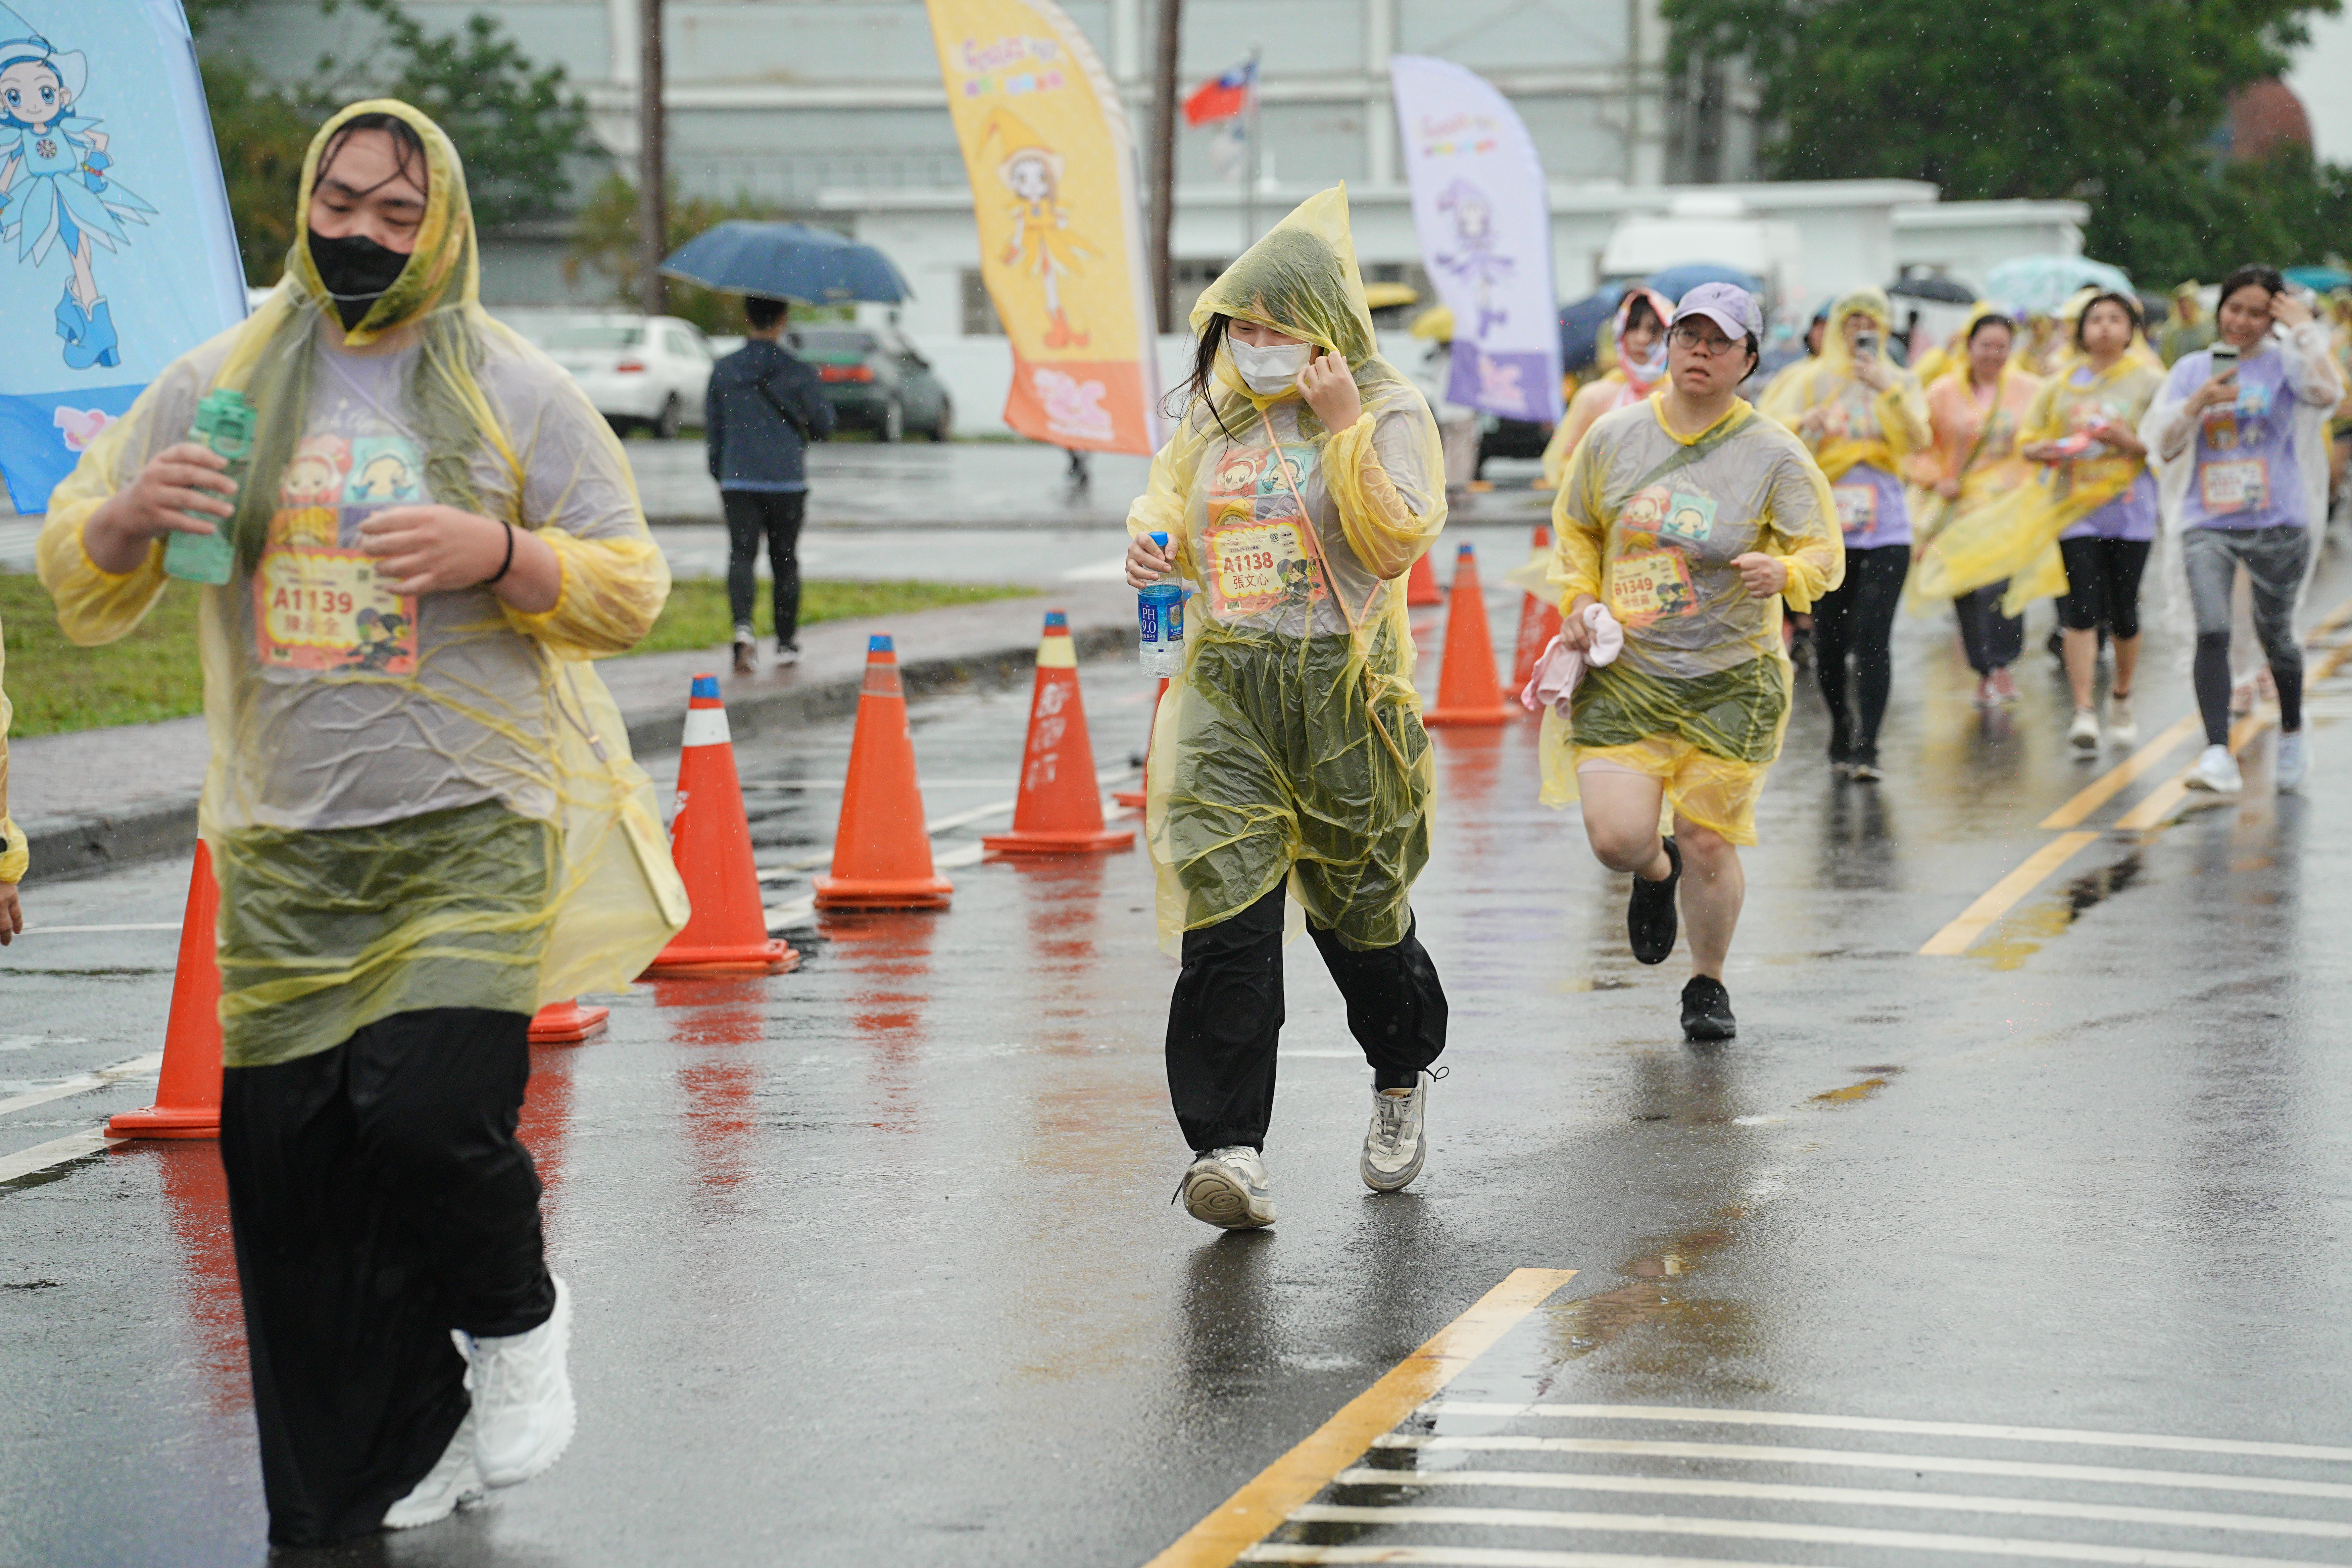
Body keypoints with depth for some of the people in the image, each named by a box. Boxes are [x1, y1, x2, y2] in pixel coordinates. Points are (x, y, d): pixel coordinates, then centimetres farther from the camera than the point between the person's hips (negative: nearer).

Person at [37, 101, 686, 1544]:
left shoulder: (515, 393, 2)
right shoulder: (217, 385, 8)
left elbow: (631, 590, 2)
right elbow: (80, 591, 9)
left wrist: (496, 553, -16)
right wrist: (130, 517, -14)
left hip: (473, 829, -3)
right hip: (285, 850, 3)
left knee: (427, 1110, -20)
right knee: (289, 1156, 2)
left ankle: (518, 1318, 11)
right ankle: (399, 1444, 19)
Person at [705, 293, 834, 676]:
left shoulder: (724, 371, 2)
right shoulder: (798, 372, -4)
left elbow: (712, 432, 7)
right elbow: (824, 425, 2)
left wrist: (720, 478, 19)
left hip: (738, 481, 0)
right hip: (787, 481, 0)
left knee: (741, 556, -3)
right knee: (785, 560, 11)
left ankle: (743, 625, -28)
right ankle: (787, 642, 18)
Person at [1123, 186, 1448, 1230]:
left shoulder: (1390, 413, -4)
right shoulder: (1214, 411, 11)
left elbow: (1398, 540, -16)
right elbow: (1169, 497, 26)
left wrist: (1345, 427, -21)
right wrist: (1154, 541, 4)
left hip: (1344, 687, -3)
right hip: (1226, 686, 3)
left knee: (1359, 903, 11)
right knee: (1224, 910, -11)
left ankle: (1403, 1075, 42)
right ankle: (1229, 1149, -14)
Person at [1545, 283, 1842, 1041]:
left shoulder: (1774, 454, -5)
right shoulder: (1613, 436, 2)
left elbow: (1825, 554, -4)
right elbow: (1575, 527, 17)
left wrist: (1785, 574, -26)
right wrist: (1578, 600, 1)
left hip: (1732, 680, -1)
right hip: (1624, 673, 1)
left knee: (1710, 845, -1)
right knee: (1616, 838, -11)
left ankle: (1708, 985, 26)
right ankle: (1657, 873, 29)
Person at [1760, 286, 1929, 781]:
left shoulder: (1899, 383, 12)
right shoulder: (1810, 380, 8)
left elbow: (1918, 439, -5)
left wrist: (1886, 389, -17)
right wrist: (1804, 421, -29)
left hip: (1885, 528, -1)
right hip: (1825, 527, 1)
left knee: (1872, 640, -12)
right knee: (1830, 641, 3)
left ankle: (1866, 749, -14)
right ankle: (1841, 740, 21)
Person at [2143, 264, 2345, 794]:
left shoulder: (2285, 363, 0)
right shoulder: (2193, 368, 8)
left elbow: (2327, 393, -22)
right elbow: (2163, 446, 5)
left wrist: (2306, 330, -15)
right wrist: (2199, 402, -11)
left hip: (2277, 525, -1)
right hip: (2207, 525, 1)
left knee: (2275, 636, 14)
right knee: (2212, 632, -17)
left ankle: (2292, 736, 39)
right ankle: (2218, 755, -22)